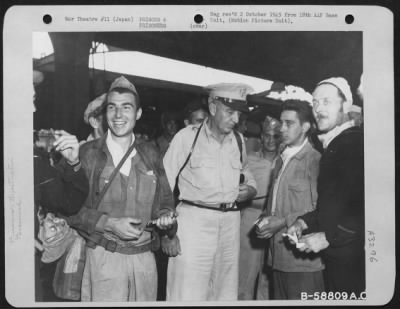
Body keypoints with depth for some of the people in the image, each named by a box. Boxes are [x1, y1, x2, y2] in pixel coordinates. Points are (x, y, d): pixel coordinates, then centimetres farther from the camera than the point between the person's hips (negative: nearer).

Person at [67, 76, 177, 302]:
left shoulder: (150, 155, 9)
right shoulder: (87, 154, -2)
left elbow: (166, 200, 16)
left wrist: (166, 216, -5)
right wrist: (110, 224, -16)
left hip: (145, 258, 3)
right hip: (104, 258, -3)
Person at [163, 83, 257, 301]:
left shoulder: (238, 141, 12)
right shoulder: (187, 136, -3)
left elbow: (248, 177, 26)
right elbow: (163, 184, -3)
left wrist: (249, 190, 2)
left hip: (230, 223, 5)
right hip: (193, 219, -5)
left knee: (225, 294, 9)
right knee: (187, 295, -7)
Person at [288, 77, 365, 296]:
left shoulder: (358, 143, -14)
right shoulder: (332, 146, 13)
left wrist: (328, 236, -17)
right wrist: (304, 222, 7)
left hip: (352, 259, -8)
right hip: (333, 256, 8)